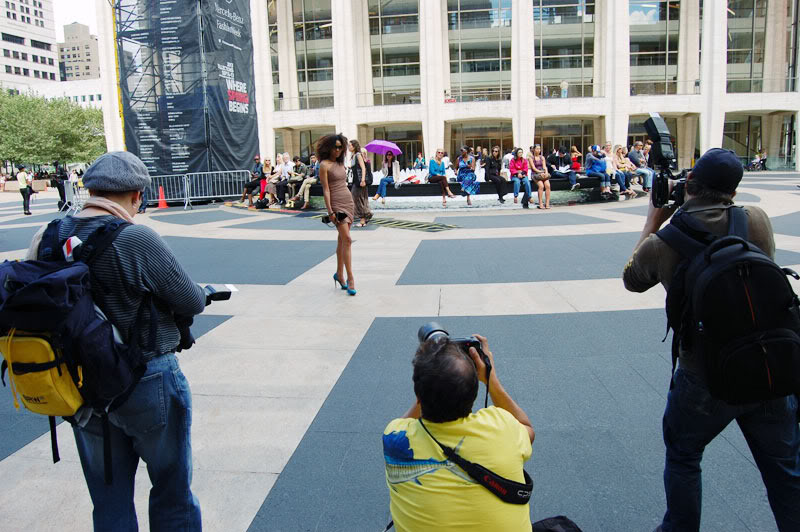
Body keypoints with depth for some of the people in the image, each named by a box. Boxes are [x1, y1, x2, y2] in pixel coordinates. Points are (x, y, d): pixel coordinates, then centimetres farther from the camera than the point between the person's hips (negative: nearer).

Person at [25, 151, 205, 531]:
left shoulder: (46, 239, -5)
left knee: (109, 501, 22)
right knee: (172, 492, 16)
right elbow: (193, 303, -16)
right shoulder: (138, 239, -22)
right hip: (148, 385, -5)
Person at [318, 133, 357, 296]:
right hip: (336, 203, -7)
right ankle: (350, 278, -12)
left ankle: (339, 274, 21)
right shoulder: (324, 165, -8)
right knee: (347, 239, -14)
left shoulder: (340, 163, 14)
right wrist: (330, 211, -16)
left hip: (349, 201, 7)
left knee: (342, 240, 12)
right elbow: (326, 190, -12)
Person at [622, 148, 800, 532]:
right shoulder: (756, 220, -9)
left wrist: (652, 222, 14)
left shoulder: (660, 244, -13)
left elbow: (632, 280, 9)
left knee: (682, 457, 21)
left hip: (705, 378, -2)